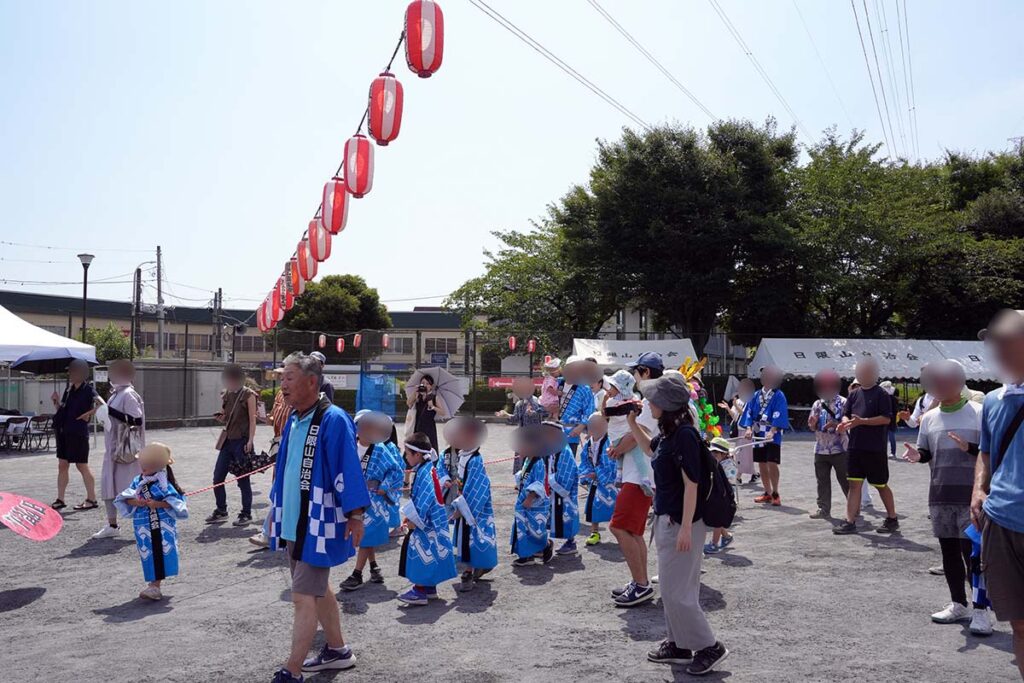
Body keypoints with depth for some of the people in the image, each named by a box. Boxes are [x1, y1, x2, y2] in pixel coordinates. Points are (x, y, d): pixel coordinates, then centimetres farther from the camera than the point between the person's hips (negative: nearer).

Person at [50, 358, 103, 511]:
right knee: (62, 465, 8)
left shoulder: (88, 389, -10)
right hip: (65, 432, 7)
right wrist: (56, 401, 0)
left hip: (78, 433, -7)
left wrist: (88, 414, -20)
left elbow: (101, 404, -26)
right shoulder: (69, 389, 11)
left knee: (82, 466, -1)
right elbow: (62, 410, 16)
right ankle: (60, 500, 15)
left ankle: (92, 499, 8)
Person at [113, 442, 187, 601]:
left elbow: (174, 501, -11)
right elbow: (126, 498, 3)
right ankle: (154, 585, 21)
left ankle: (155, 586, -4)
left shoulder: (163, 482, -9)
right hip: (144, 525, 5)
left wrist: (158, 504, -22)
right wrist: (136, 502, -16)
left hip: (162, 524, -5)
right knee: (148, 555, 8)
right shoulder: (138, 481, 5)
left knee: (160, 555, -7)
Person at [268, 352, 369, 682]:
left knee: (303, 597, -4)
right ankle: (337, 650, 36)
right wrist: (276, 508, 22)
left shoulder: (333, 420, -18)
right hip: (292, 523, 9)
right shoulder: (293, 421, 9)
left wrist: (355, 514, -21)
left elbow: (348, 469, -20)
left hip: (319, 524, -9)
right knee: (317, 591, 19)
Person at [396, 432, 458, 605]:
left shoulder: (425, 473, -21)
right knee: (427, 555, 18)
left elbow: (424, 500, -24)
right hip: (428, 522, 10)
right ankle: (429, 588, 28)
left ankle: (419, 592, 6)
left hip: (427, 524, -10)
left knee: (422, 554, -2)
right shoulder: (425, 469, 10)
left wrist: (414, 520, -16)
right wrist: (411, 517, 12)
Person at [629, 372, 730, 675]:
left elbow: (691, 485, -22)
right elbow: (650, 448, 29)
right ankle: (678, 645, 30)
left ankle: (709, 647, 12)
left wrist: (685, 528, -22)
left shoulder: (684, 435, -21)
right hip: (666, 520, 10)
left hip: (681, 523, -10)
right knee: (672, 589, 18)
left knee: (676, 592, -2)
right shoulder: (668, 432, 5)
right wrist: (632, 422, 17)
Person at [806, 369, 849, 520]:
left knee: (845, 481, 3)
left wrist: (836, 424, -24)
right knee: (822, 481, 8)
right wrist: (812, 423, -8)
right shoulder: (817, 404, 11)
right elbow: (812, 427, 14)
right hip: (820, 449, 5)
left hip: (839, 449, -5)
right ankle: (823, 509, 14)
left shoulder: (843, 403, -5)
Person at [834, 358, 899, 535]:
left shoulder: (881, 394, -7)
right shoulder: (854, 394, 11)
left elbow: (886, 418, -14)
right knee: (854, 483, 3)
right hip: (855, 446, 5)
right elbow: (846, 414, 11)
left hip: (875, 449, -5)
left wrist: (861, 421, -22)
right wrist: (845, 423, -12)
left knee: (881, 485, 7)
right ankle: (850, 522, 5)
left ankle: (892, 519, 23)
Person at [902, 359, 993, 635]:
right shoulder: (930, 417, 10)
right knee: (949, 551, 11)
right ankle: (959, 604, 23)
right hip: (940, 495, 5)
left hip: (971, 495, -5)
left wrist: (969, 448, -22)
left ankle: (981, 611, 3)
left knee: (972, 551, -6)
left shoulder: (978, 413, -4)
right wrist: (917, 454, -7)